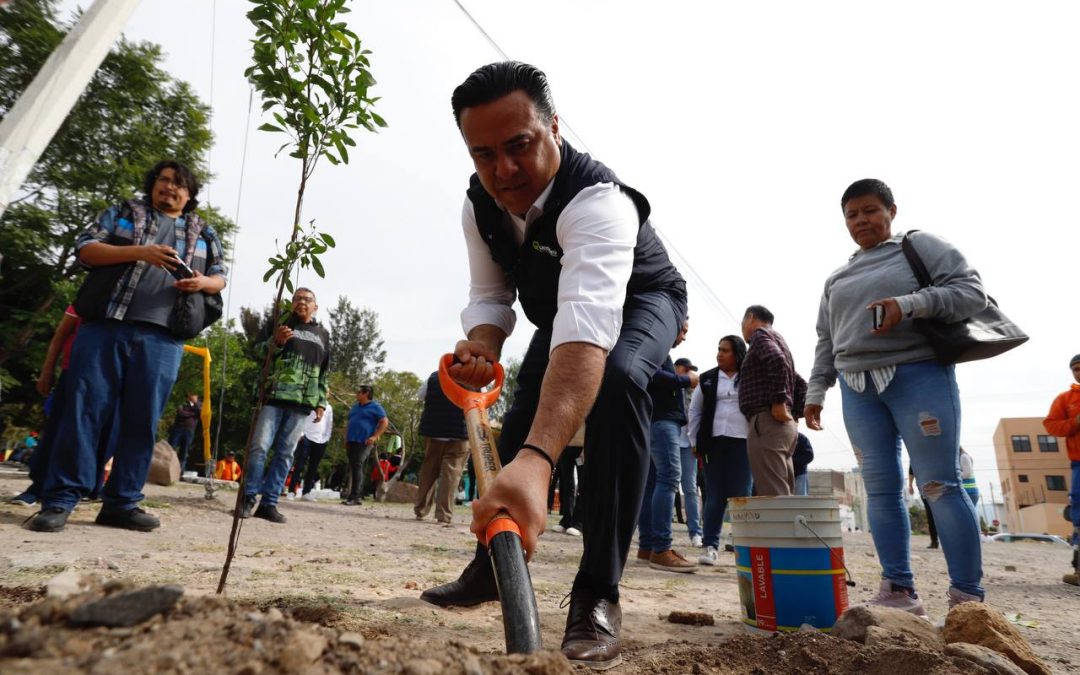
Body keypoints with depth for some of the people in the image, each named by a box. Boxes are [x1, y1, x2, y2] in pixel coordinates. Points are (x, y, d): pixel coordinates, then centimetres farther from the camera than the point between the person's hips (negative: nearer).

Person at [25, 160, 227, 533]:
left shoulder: (203, 232, 19)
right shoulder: (123, 213, 14)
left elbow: (220, 277, 19)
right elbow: (86, 248, 4)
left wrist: (202, 283, -6)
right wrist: (140, 252, -12)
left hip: (161, 338, 2)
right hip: (106, 327, -1)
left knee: (142, 421, 1)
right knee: (84, 410, -3)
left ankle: (121, 502, 8)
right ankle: (59, 499, 4)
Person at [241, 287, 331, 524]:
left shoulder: (322, 334, 19)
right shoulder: (278, 323, 12)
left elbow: (325, 373, 20)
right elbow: (257, 350, 6)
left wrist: (321, 402, 12)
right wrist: (276, 342, -14)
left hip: (302, 403, 2)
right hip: (273, 396, -2)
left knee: (285, 454, 2)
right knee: (260, 447, -7)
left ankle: (269, 503, 6)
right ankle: (249, 498, 3)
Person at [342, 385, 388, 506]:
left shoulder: (375, 407, -2)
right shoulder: (355, 407, 20)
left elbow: (385, 422, -7)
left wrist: (375, 437, -15)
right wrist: (346, 438, 16)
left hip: (364, 442, -8)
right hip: (351, 441, 8)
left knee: (357, 467, -16)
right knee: (353, 468, 8)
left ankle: (354, 496, -16)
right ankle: (359, 495, 16)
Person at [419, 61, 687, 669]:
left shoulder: (597, 200, -43)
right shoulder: (479, 204, -19)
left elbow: (589, 329, -59)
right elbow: (490, 295, -7)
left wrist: (535, 462, -72)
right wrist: (482, 346, -32)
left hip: (640, 303, -6)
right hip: (562, 308, 7)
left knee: (617, 377, -37)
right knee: (523, 412, 4)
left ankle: (598, 594, -25)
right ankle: (492, 564, 29)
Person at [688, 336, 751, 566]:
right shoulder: (707, 379, 10)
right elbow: (694, 411, 12)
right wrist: (695, 442, 6)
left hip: (742, 442, -1)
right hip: (714, 442, 2)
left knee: (741, 495, 3)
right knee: (715, 496, 3)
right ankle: (710, 546, 6)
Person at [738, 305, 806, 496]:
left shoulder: (760, 334, 1)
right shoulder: (779, 341, 29)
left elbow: (777, 360, -21)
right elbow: (801, 386, 29)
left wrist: (778, 401, -20)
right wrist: (793, 415, 21)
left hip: (767, 422, -9)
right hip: (786, 425, 10)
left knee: (772, 496, -15)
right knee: (781, 494, 7)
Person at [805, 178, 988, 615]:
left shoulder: (921, 246, 8)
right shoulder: (836, 280, 22)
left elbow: (972, 291, -2)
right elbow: (826, 341, 22)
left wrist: (909, 304, -16)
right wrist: (815, 391, 14)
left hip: (919, 374, -4)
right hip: (858, 387, 5)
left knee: (940, 486, -7)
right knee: (881, 489, 1)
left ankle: (968, 597, 3)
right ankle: (899, 591, 6)